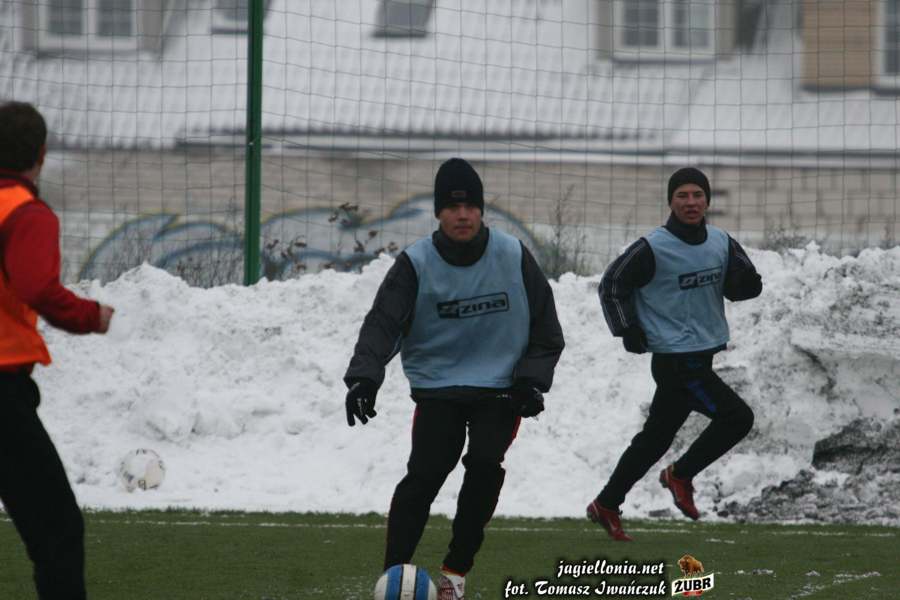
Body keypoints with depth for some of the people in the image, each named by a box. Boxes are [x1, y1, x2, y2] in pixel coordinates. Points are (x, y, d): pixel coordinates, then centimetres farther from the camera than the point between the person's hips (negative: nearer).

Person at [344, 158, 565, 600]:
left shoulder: (514, 258, -3)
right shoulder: (417, 264, -7)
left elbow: (545, 329, 7)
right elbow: (382, 324, -15)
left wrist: (531, 380, -6)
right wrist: (363, 377, -32)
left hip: (500, 390, 0)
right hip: (438, 389, 0)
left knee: (485, 463, -22)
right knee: (424, 475, -17)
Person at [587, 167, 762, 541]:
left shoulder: (721, 244, 5)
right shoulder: (653, 249, -12)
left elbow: (738, 288, 12)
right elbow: (612, 285, -3)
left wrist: (746, 281, -11)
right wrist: (628, 330, -10)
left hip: (701, 356, 7)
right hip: (674, 359, -7)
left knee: (655, 438, 13)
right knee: (736, 416, -14)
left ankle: (606, 505, 23)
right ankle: (681, 475, 2)